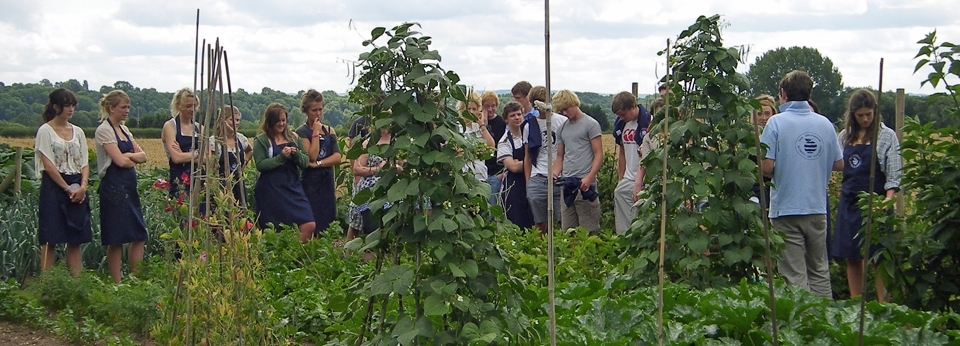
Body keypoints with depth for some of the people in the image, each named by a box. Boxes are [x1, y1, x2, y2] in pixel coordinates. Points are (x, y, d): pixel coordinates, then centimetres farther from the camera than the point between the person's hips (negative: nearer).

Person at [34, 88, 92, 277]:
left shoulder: (78, 131, 13)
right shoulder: (45, 131, -3)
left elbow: (84, 163, 10)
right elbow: (48, 165, -9)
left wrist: (83, 185, -7)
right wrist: (67, 189, -12)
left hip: (77, 189, 5)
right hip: (54, 186, -5)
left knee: (75, 240, 5)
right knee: (50, 240, -5)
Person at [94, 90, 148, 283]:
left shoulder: (124, 129, 16)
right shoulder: (104, 130, -9)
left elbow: (143, 156, 9)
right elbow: (120, 161, -17)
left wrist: (129, 156, -9)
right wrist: (135, 158, 1)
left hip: (129, 187, 9)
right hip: (114, 188, -9)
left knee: (139, 235, 8)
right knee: (116, 239, -2)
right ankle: (117, 284, 4)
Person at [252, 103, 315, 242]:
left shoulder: (293, 137, 14)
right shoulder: (261, 141, 0)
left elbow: (306, 162, 13)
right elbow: (260, 165, -10)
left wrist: (296, 154, -7)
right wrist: (281, 157, -18)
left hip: (293, 187, 4)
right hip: (271, 190, -4)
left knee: (309, 226, -8)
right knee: (274, 231, -1)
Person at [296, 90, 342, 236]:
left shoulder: (329, 131, 11)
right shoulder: (302, 132, -3)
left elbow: (337, 157, 0)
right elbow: (312, 156, -15)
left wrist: (318, 164, -13)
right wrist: (316, 132, -11)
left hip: (327, 182, 5)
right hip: (310, 182, -5)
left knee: (328, 224, 5)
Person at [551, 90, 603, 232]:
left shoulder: (590, 124, -1)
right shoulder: (562, 128, 18)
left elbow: (599, 155, -6)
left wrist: (589, 178, -19)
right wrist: (555, 173, 1)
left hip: (584, 184, -6)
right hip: (566, 184, 6)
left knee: (588, 231, -5)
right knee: (567, 230, 6)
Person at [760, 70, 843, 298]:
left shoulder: (776, 122, -10)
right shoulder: (825, 124, 3)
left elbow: (766, 167, -15)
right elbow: (839, 164, 10)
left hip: (787, 209, -4)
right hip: (817, 208, 4)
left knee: (795, 277, 1)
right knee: (820, 272, 15)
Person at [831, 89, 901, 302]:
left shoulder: (886, 136, -1)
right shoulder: (845, 136, 10)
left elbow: (893, 173, -7)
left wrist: (889, 198, -21)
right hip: (849, 202, 4)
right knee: (851, 257, 6)